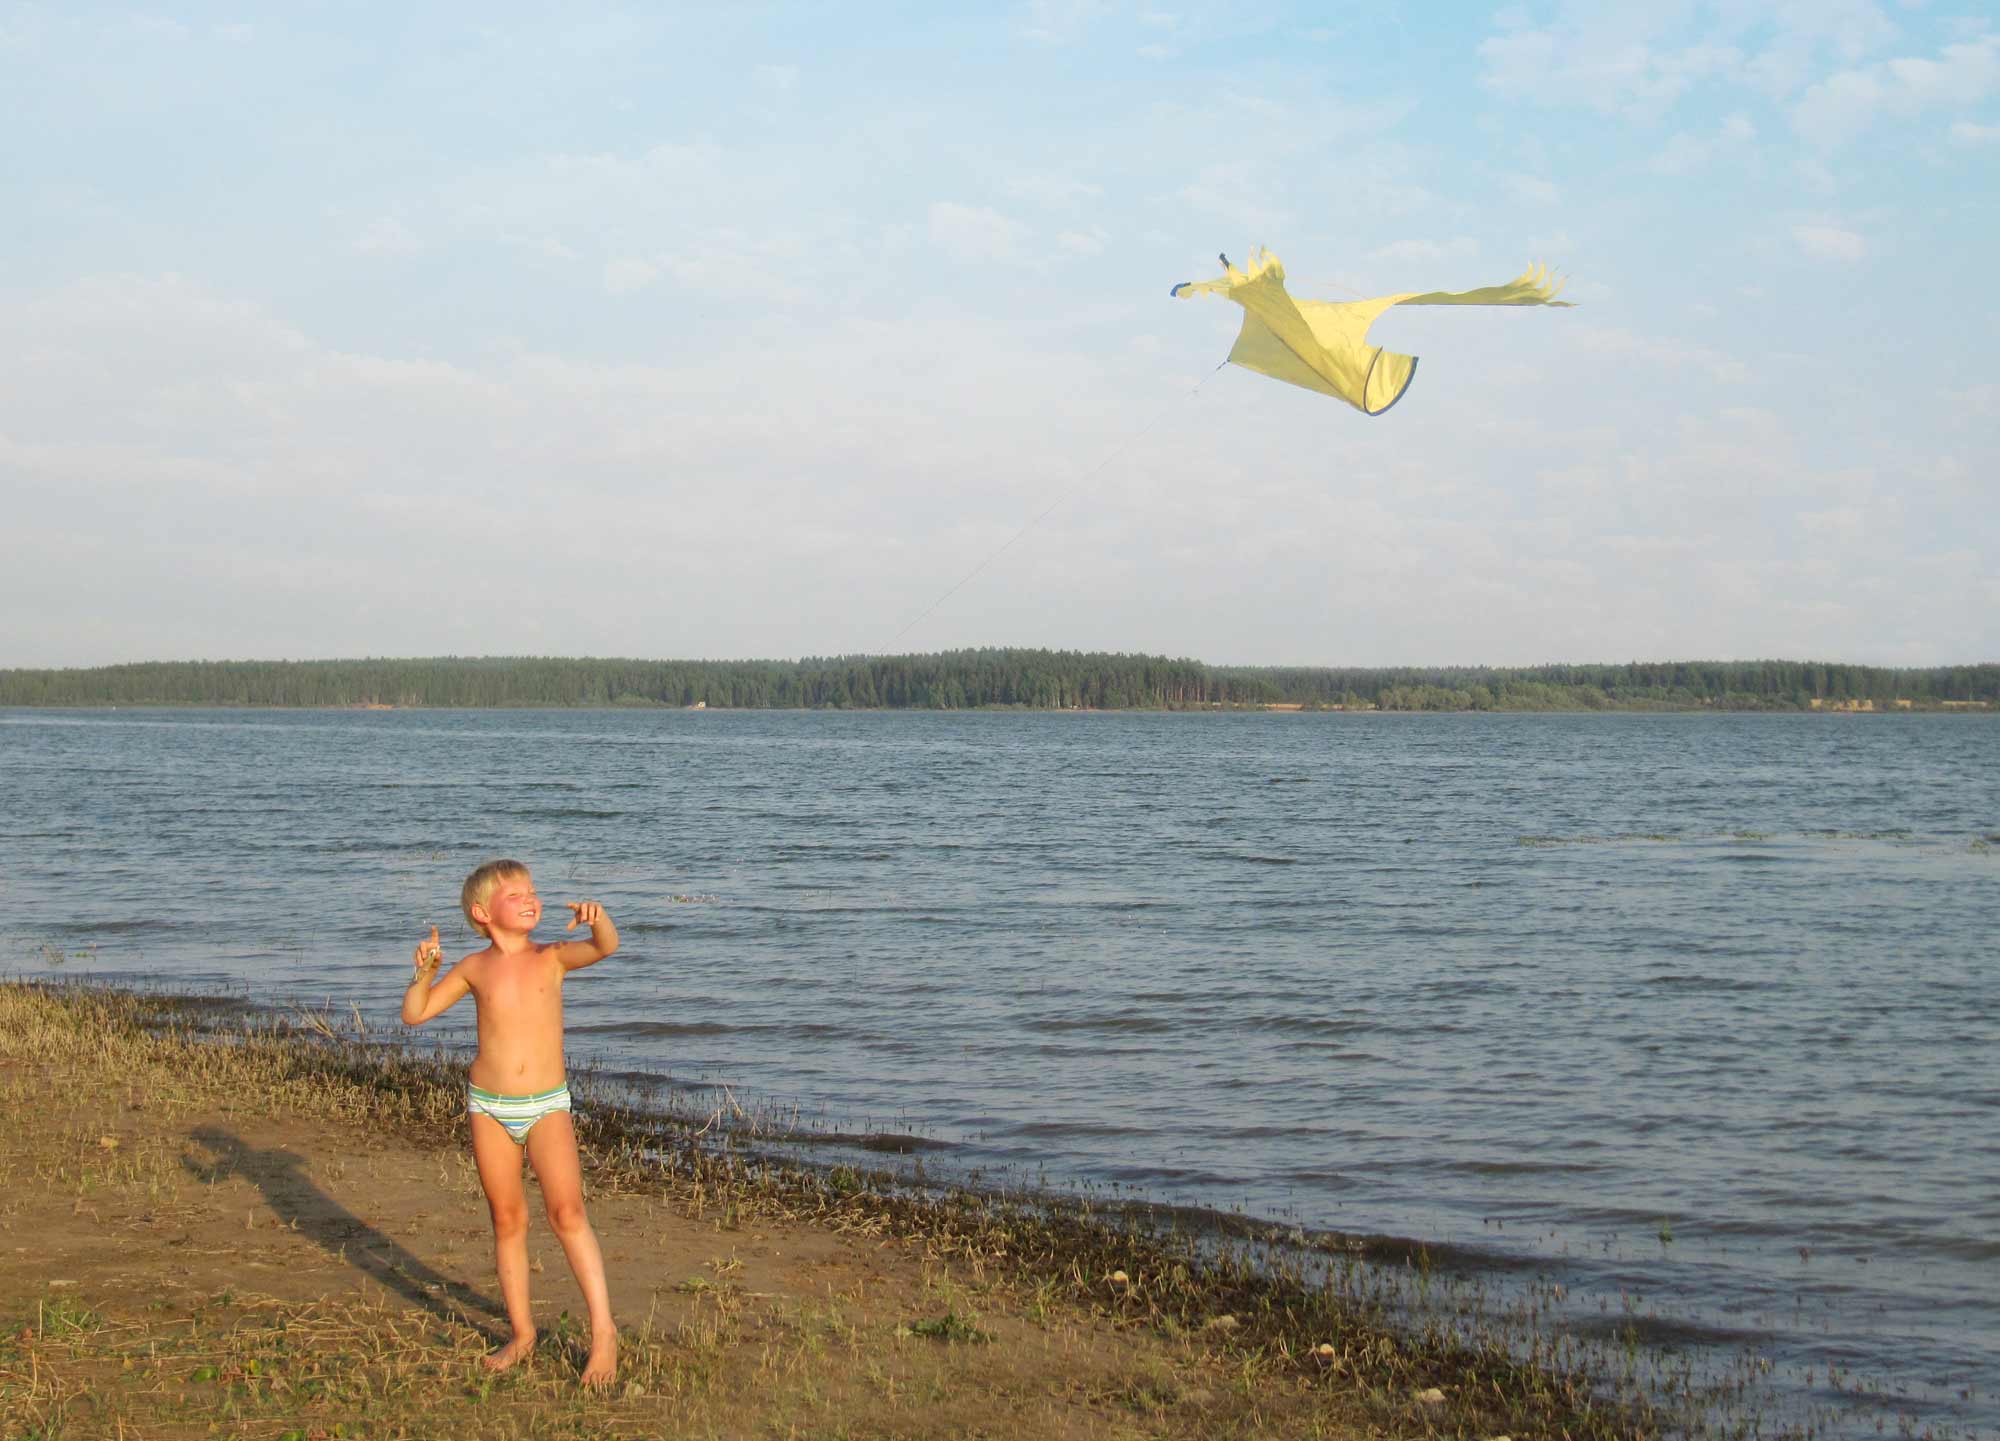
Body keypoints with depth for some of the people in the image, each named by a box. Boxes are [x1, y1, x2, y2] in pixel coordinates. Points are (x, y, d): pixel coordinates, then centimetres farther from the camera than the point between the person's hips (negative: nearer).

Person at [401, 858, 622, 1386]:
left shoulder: (551, 958, -2)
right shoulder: (475, 968, 2)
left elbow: (605, 947, -21)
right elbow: (414, 1014, 5)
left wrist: (598, 918, -42)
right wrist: (425, 971, -13)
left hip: (547, 1105, -2)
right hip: (488, 1106, 2)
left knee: (567, 1212, -16)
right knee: (508, 1221, 10)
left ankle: (603, 1331, -10)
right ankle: (522, 1333, 22)